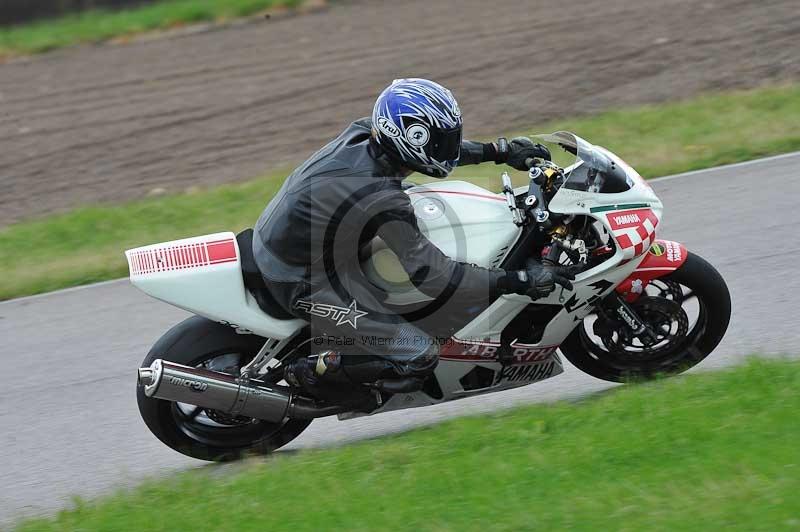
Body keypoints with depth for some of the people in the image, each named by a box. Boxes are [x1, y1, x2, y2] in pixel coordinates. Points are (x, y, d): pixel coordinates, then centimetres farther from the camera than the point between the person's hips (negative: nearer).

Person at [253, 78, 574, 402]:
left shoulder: (362, 132, -9)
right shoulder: (383, 200, -31)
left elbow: (429, 147, 12)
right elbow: (432, 275, -27)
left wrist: (500, 151, 10)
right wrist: (520, 282, -24)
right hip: (303, 284, -9)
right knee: (419, 357, -12)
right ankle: (312, 372, 2)